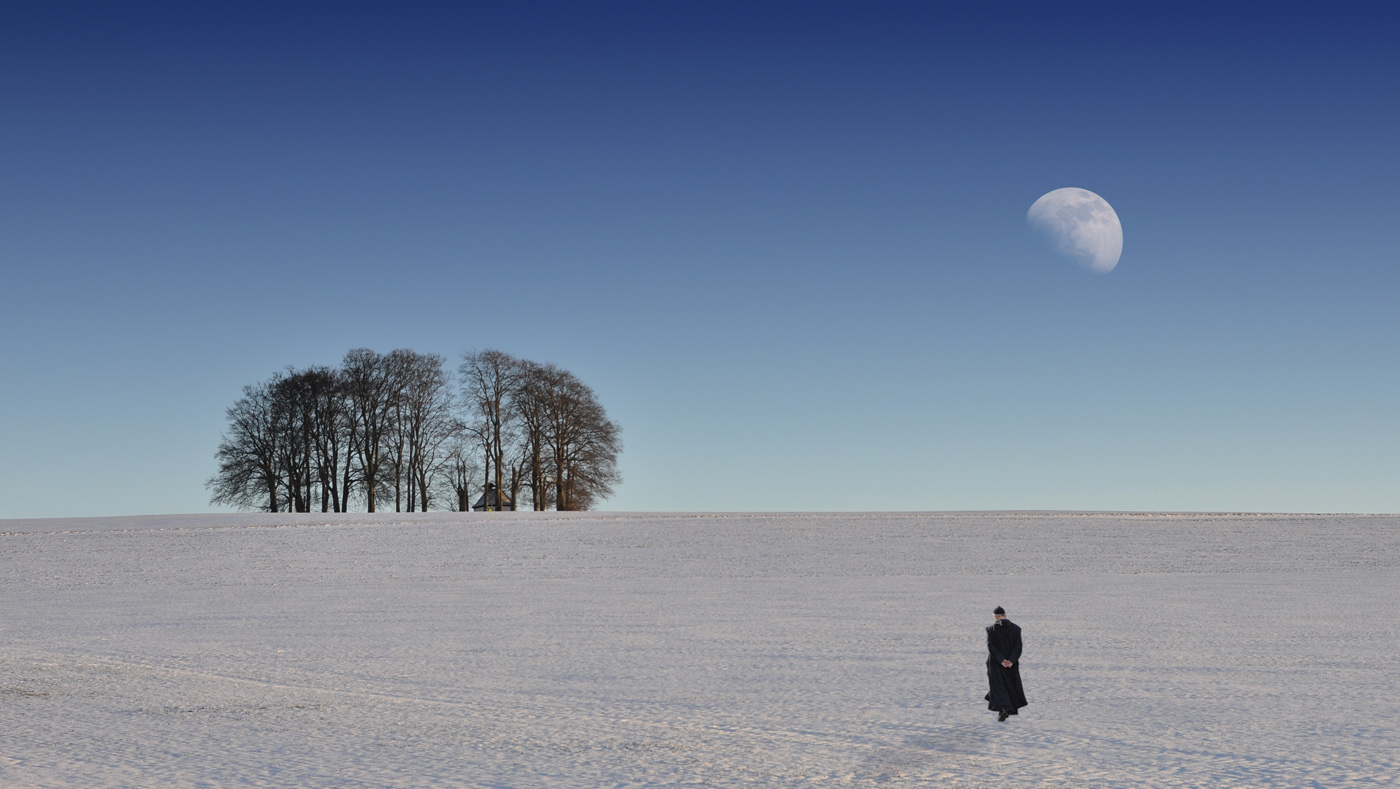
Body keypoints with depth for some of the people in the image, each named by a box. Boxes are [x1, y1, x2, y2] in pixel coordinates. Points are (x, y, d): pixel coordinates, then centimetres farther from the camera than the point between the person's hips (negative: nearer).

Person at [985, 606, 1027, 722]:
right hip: (1012, 664, 3)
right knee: (1011, 685, 20)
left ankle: (1002, 709, -22)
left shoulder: (991, 628, -7)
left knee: (998, 686, -1)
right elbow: (1018, 646, -9)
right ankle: (1010, 709, 31)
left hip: (996, 664, -3)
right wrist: (1011, 661, -14)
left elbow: (990, 646, -16)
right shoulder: (1015, 628, -1)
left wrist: (1001, 660, -17)